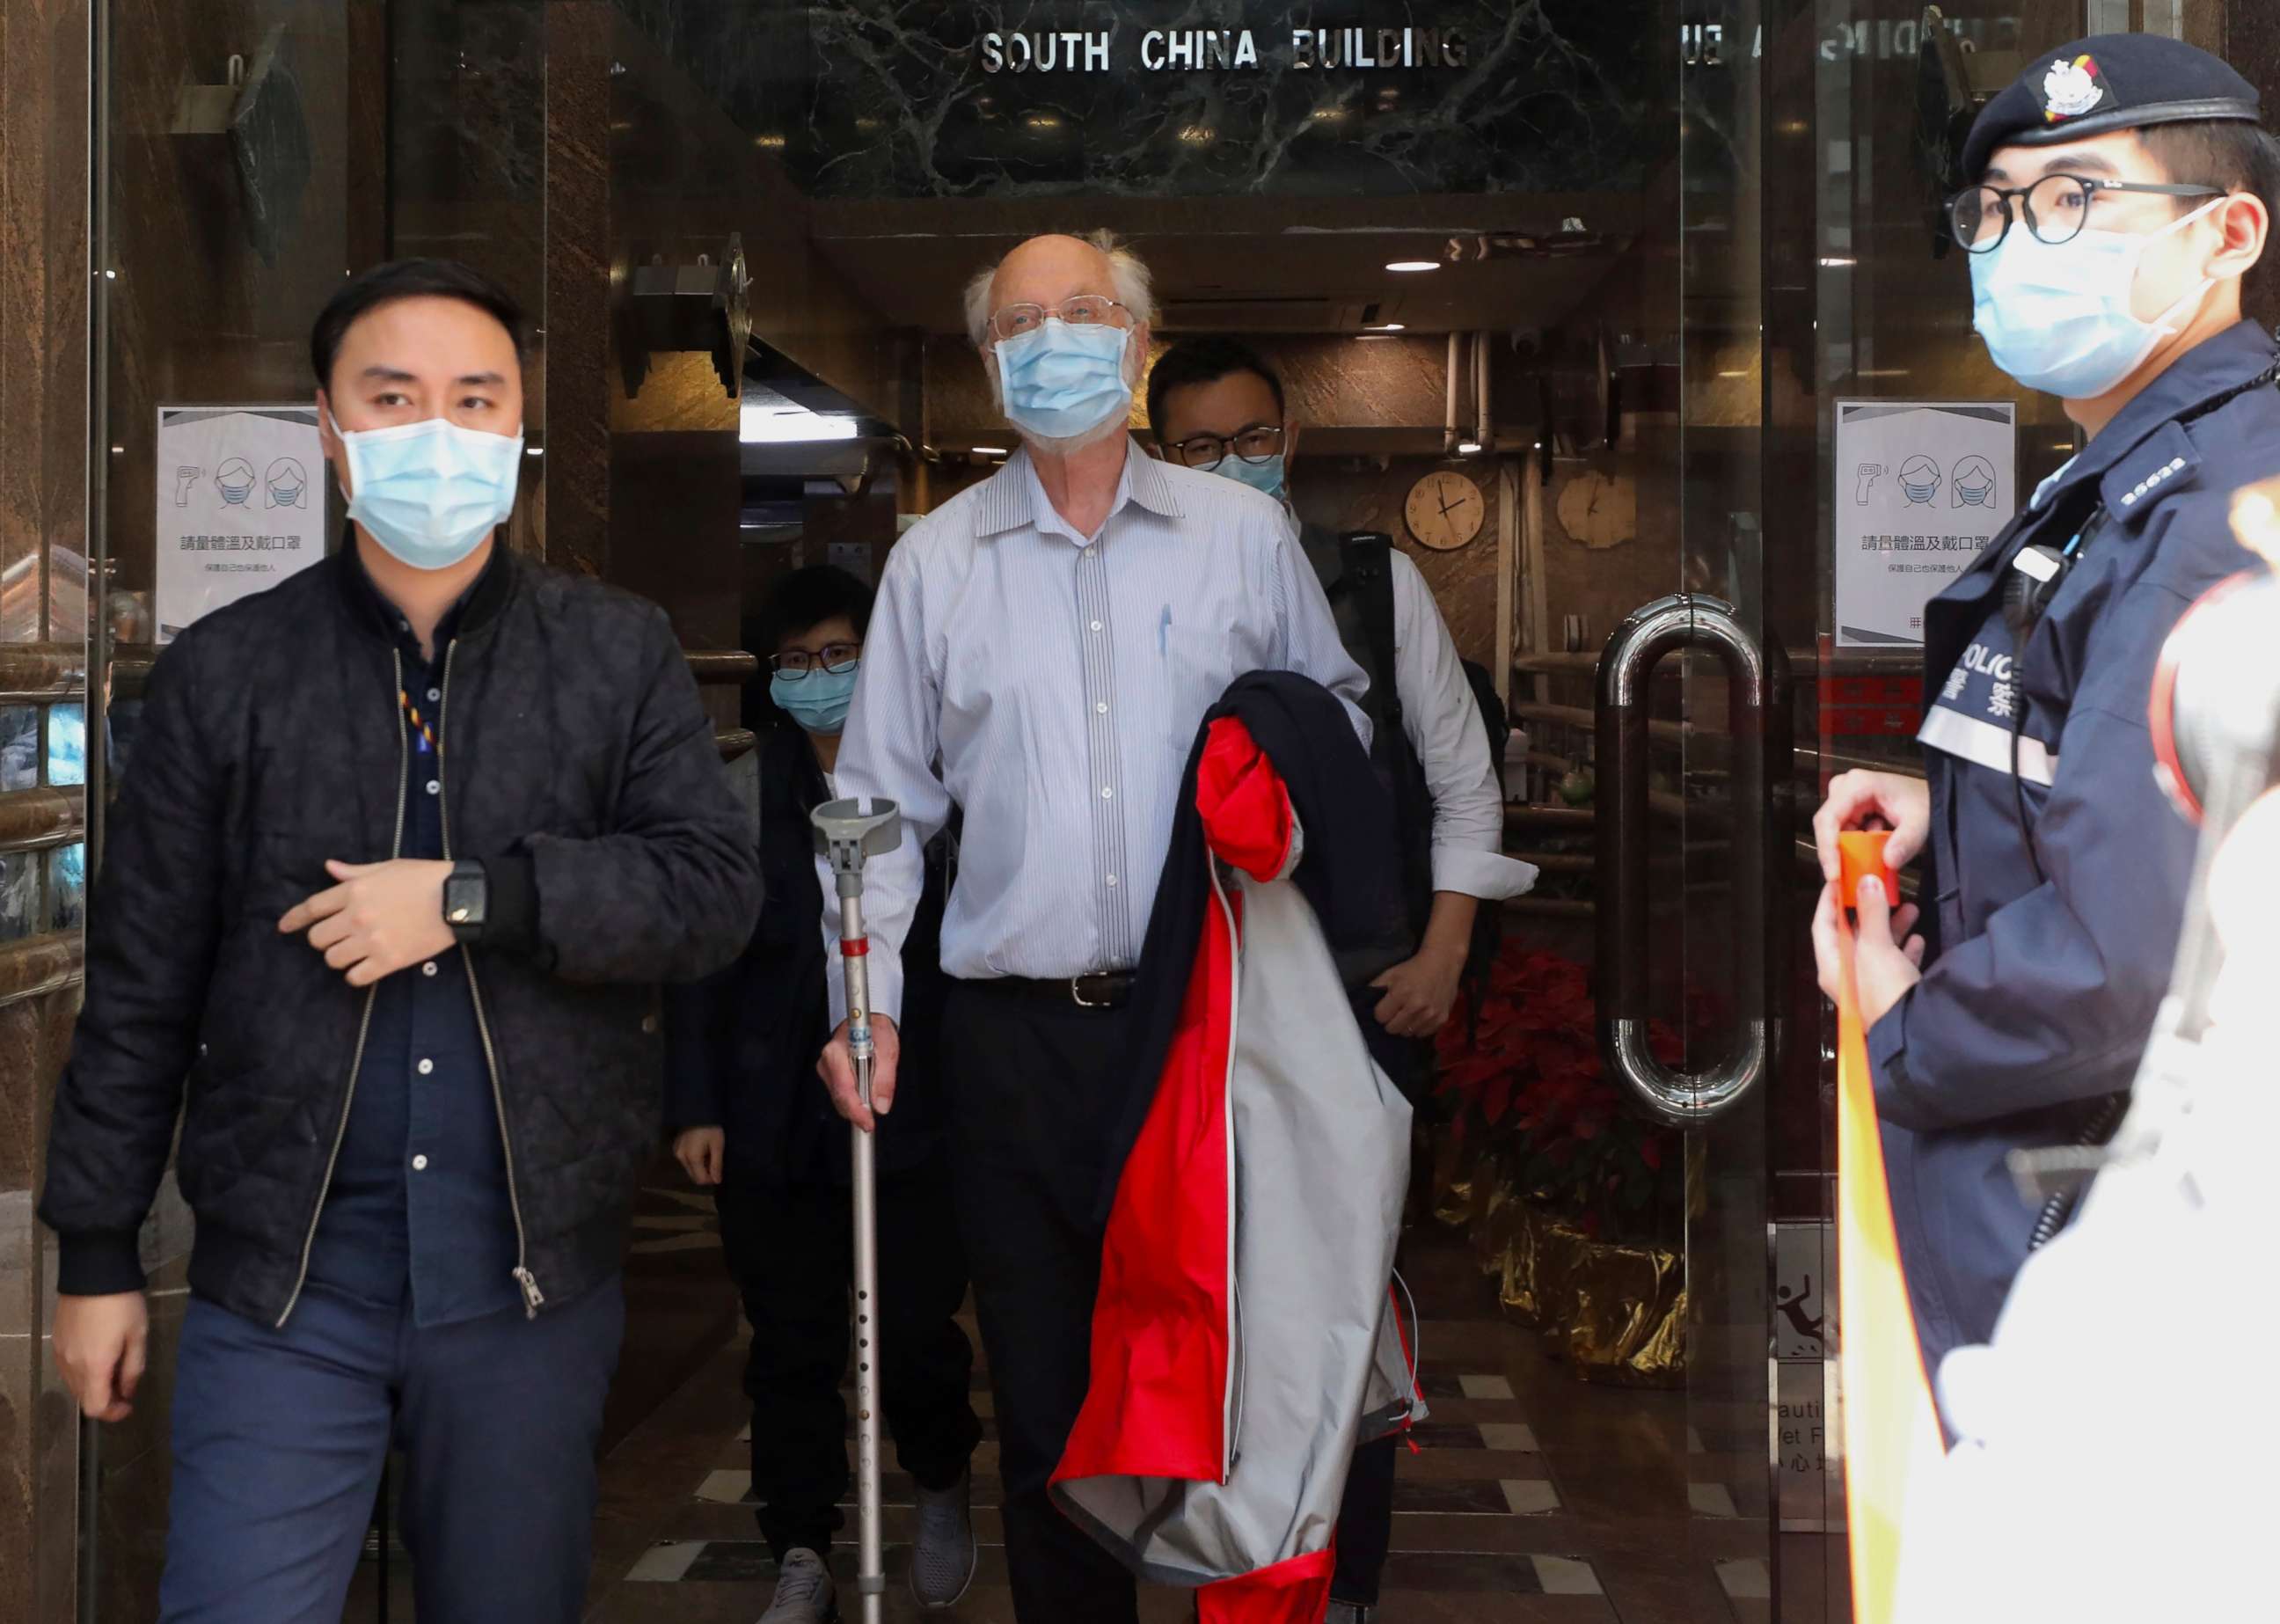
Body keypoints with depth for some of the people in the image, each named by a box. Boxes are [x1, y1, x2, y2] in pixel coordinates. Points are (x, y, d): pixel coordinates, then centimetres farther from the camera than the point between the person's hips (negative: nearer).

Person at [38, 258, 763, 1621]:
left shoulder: (620, 655, 3)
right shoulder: (225, 673, 3)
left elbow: (718, 888, -8)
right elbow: (141, 987, 5)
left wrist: (470, 897, -17)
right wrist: (98, 1253, 5)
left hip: (534, 1280, 1)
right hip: (283, 1280, 0)